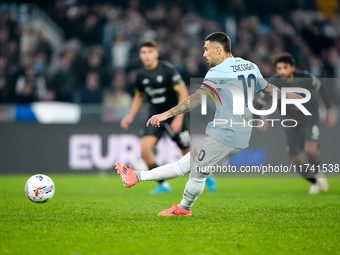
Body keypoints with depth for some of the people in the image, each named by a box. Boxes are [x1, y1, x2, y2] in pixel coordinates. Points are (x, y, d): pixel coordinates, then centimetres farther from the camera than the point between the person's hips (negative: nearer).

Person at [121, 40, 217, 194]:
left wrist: (179, 118, -19)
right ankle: (163, 185, -8)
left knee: (187, 152, 4)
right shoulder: (141, 75, -1)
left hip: (173, 116, -4)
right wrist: (131, 116, 7)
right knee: (145, 146, -19)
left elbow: (183, 93, -14)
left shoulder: (168, 70, -15)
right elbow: (139, 96, 18)